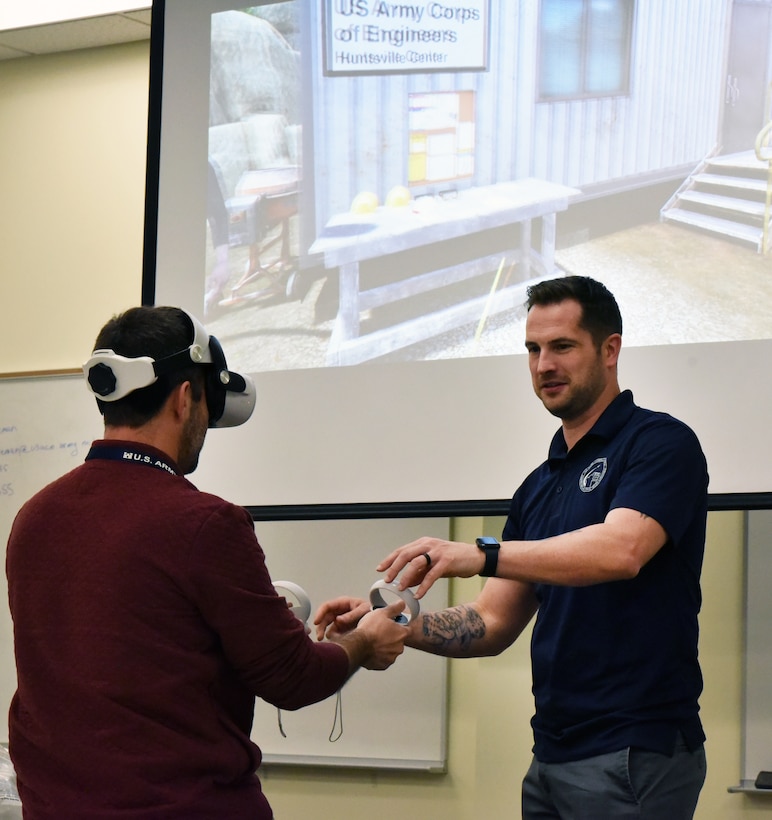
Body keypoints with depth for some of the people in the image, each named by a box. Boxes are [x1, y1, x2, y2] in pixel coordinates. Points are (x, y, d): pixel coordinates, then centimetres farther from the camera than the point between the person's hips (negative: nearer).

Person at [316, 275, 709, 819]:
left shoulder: (660, 443, -7)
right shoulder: (539, 488, 18)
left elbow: (620, 550, -25)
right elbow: (493, 624, 16)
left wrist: (481, 555, -35)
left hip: (635, 754, -8)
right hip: (555, 753, 8)